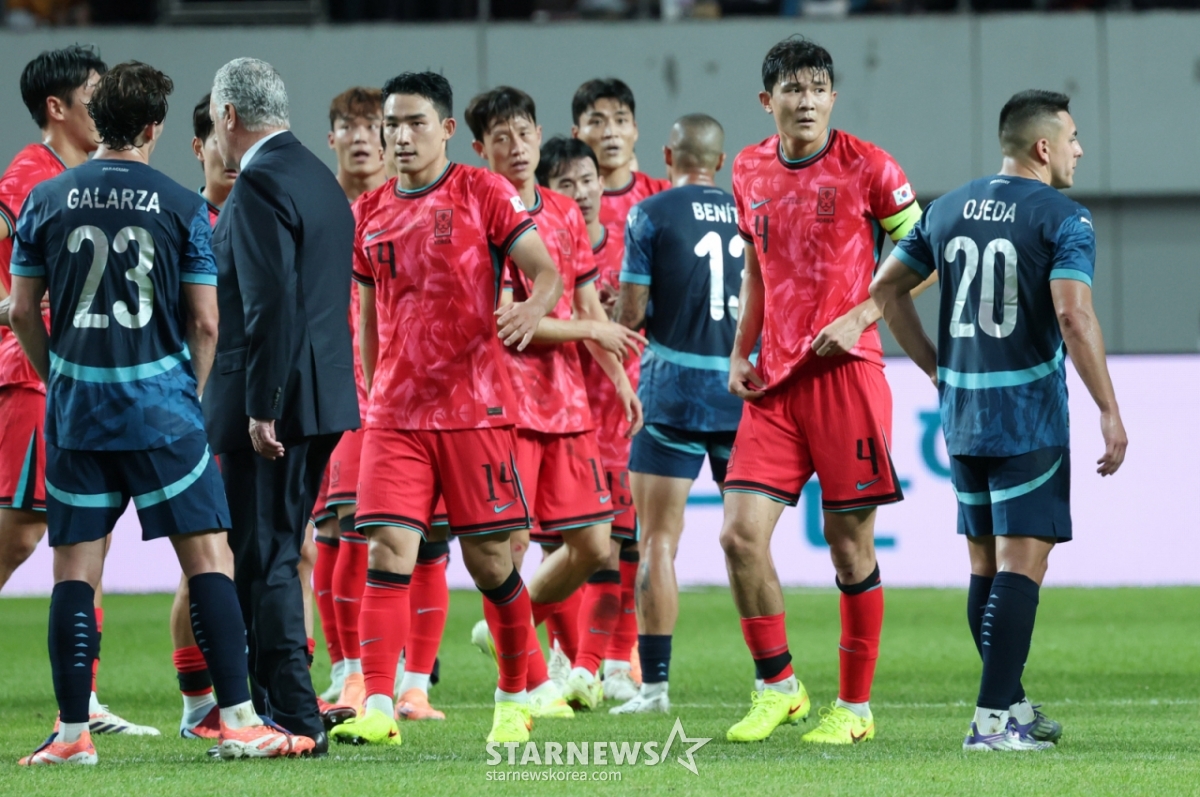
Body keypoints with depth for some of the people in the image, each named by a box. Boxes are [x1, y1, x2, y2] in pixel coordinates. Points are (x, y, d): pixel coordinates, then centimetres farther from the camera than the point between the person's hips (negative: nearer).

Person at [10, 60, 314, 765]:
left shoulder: (46, 201, 4)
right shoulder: (183, 207, -2)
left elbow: (23, 312, 7)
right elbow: (204, 321, -2)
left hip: (76, 408, 2)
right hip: (161, 403, -2)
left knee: (75, 566, 6)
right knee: (208, 555, 0)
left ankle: (72, 733, 4)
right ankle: (239, 720, -6)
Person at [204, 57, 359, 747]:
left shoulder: (260, 185, -15)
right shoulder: (321, 179, 15)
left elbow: (272, 304, -23)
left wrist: (261, 407, -21)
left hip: (273, 401, -9)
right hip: (324, 400, 9)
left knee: (263, 560, -4)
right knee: (276, 555, 16)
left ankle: (295, 717, -4)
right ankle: (269, 699, 21)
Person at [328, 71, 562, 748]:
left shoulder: (483, 194, -1)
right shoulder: (372, 212, 12)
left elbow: (547, 272, -8)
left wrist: (533, 309, -30)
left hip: (474, 406, -3)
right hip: (396, 413, 3)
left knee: (489, 557, 3)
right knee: (389, 549, -10)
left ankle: (516, 700, 21)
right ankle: (378, 709, -17)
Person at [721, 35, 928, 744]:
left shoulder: (866, 167, -5)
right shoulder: (750, 171, 10)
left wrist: (861, 316, -11)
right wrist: (741, 352, 13)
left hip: (847, 371, -4)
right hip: (774, 382, 4)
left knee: (850, 546, 0)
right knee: (741, 533, -7)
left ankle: (855, 706, 11)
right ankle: (777, 687, 9)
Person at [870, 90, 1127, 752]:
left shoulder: (947, 211, 10)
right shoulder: (1063, 218, -9)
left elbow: (886, 288, 14)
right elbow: (1074, 316, -20)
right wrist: (1109, 412, -16)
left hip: (961, 417, 7)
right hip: (1029, 417, -7)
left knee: (985, 563, 14)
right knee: (1022, 562, -6)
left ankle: (1012, 705, 23)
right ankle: (995, 718, -13)